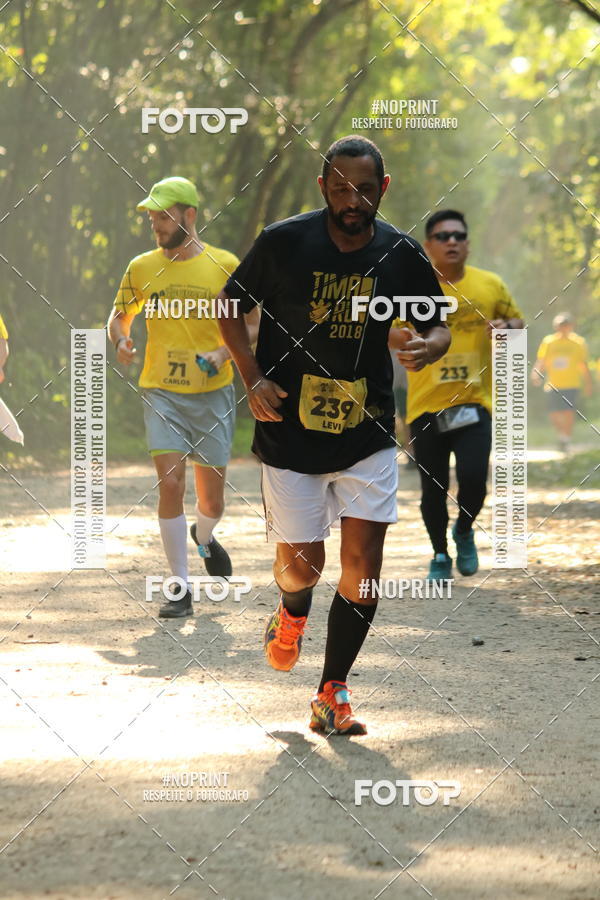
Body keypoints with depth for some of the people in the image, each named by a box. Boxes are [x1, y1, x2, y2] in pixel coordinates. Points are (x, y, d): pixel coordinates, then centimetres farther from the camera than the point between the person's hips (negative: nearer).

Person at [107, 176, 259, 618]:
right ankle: (181, 589, -6)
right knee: (170, 483, -14)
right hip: (162, 392, 1)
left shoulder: (225, 265, -2)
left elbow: (252, 324, 4)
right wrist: (122, 341, -7)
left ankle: (205, 536, 44)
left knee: (211, 498, 6)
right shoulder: (141, 268, 3)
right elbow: (119, 317, 16)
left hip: (213, 393, 0)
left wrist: (224, 352, -15)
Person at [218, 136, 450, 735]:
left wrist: (427, 347, -16)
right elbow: (229, 308, 4)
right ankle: (292, 612, 39)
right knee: (301, 564, 1)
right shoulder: (284, 242, -9)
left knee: (363, 564, -6)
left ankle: (332, 695, 6)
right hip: (290, 431, -1)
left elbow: (437, 326, 9)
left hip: (367, 432, 2)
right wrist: (253, 381, -8)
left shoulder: (401, 254, -3)